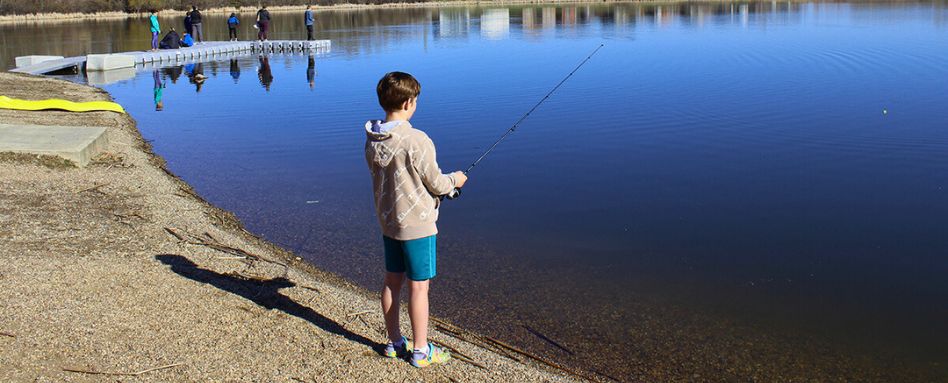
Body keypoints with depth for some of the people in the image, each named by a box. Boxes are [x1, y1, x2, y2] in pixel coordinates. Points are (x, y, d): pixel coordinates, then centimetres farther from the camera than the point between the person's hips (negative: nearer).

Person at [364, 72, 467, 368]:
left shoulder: (372, 141, 0)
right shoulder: (417, 141, -23)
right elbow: (436, 184, -15)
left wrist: (443, 186, 17)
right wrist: (454, 180, 8)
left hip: (388, 221, 7)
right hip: (417, 225, -7)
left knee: (392, 281, 16)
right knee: (418, 286, 4)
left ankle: (394, 342, 29)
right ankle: (421, 351, 15)